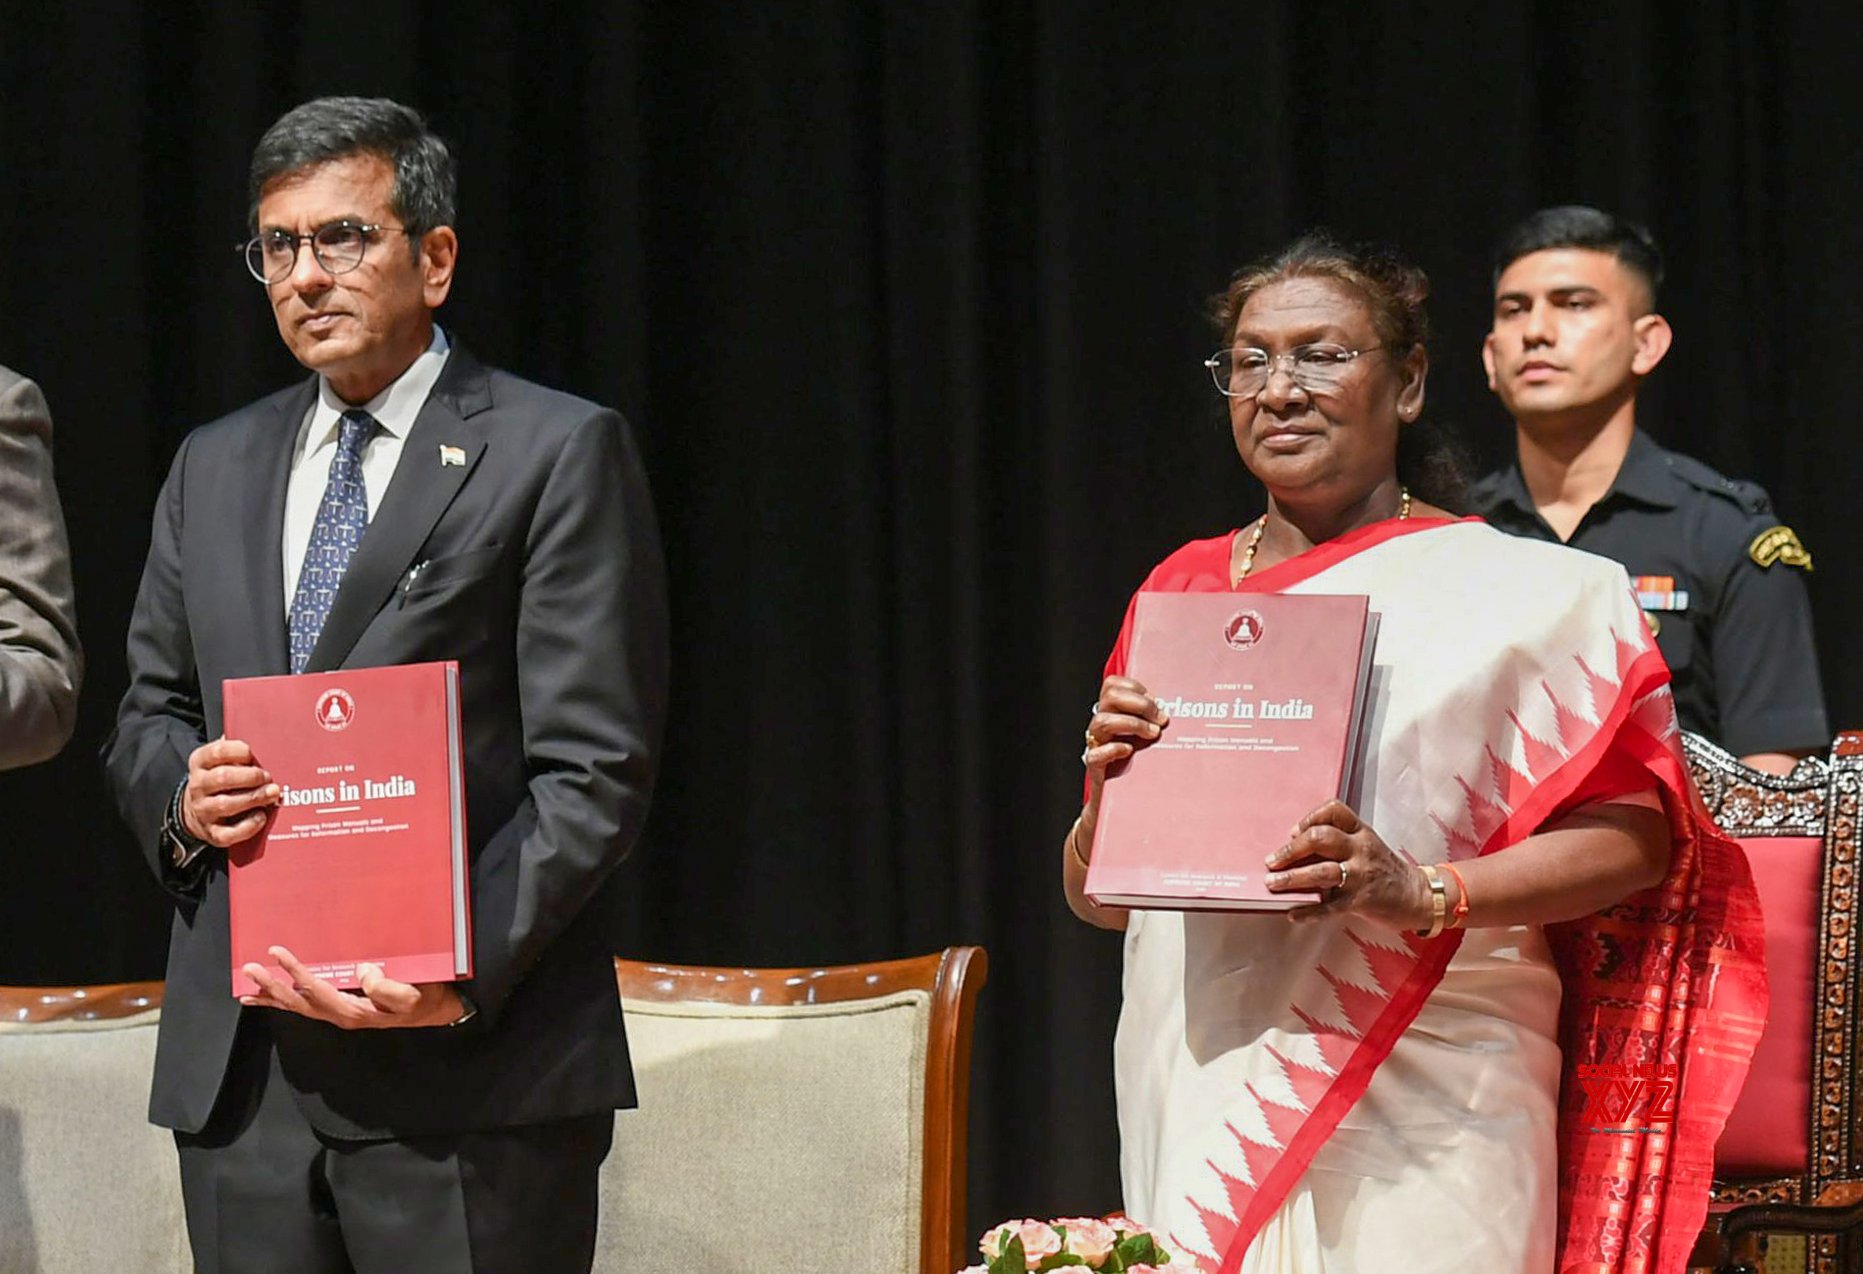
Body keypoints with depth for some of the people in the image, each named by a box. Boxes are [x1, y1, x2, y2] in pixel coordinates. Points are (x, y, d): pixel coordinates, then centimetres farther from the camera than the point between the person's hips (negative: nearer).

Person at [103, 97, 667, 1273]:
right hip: (238, 1073, 5)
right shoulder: (214, 469, 18)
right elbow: (147, 716, 22)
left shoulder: (557, 454, -1)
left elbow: (596, 769, -7)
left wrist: (464, 972, -19)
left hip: (469, 1068, -5)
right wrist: (181, 794, -3)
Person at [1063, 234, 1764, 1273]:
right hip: (1203, 1099, 4)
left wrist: (1422, 894, -20)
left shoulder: (1511, 589, 1)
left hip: (1420, 1105, -3)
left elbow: (1630, 837, -7)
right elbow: (1097, 897, 16)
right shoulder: (1182, 591, 13)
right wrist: (1108, 787, -5)